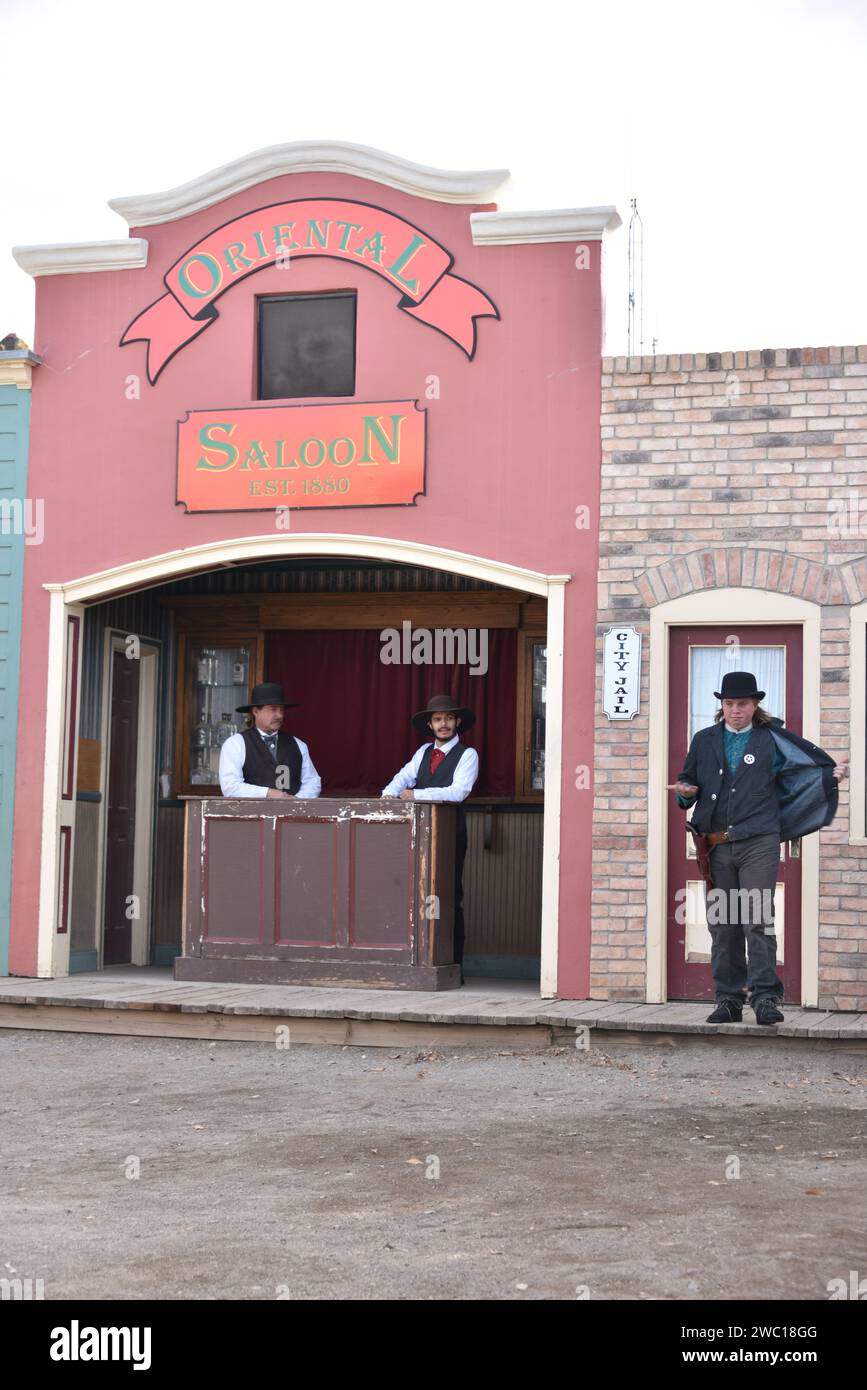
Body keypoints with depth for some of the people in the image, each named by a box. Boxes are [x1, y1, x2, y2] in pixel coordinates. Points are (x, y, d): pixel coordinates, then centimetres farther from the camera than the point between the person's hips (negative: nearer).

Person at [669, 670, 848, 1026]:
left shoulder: (773, 739, 7)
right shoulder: (704, 741, 15)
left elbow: (813, 762, 7)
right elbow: (688, 780, 22)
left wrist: (833, 774, -13)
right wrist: (686, 790, 0)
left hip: (758, 842, -3)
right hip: (716, 846, 3)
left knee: (757, 919, -11)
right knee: (723, 924, 5)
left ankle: (765, 997, -8)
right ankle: (728, 999, 10)